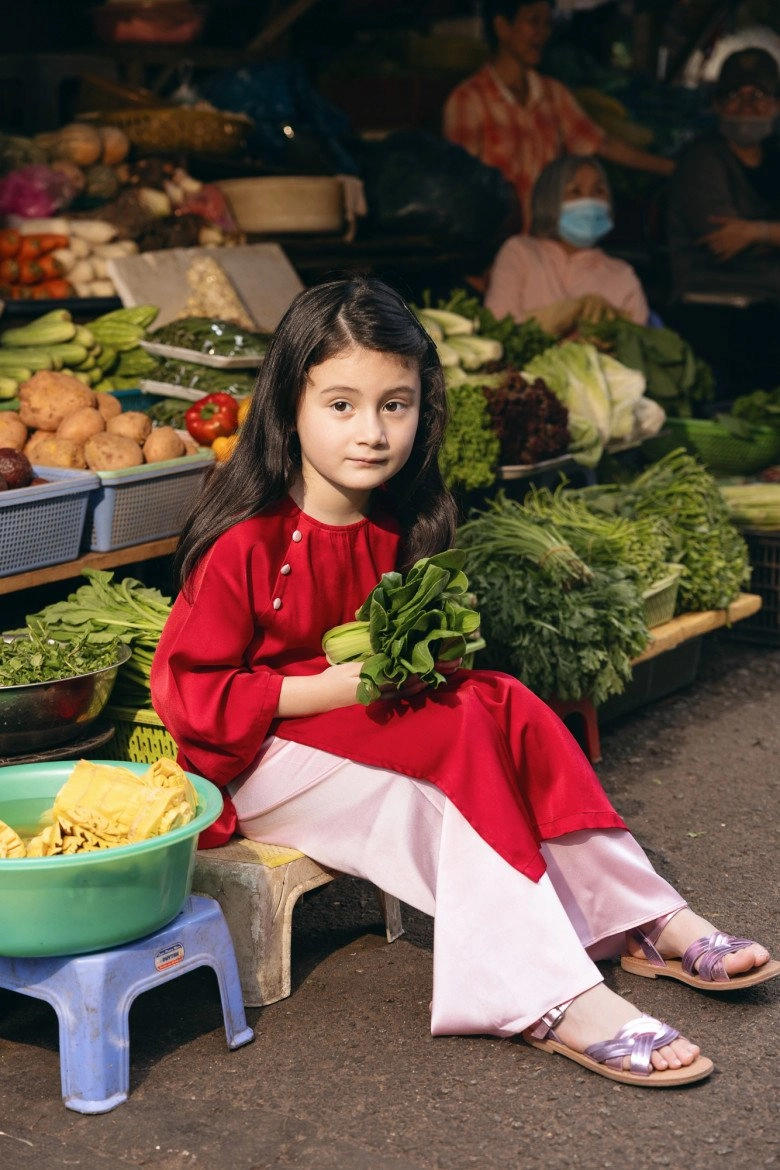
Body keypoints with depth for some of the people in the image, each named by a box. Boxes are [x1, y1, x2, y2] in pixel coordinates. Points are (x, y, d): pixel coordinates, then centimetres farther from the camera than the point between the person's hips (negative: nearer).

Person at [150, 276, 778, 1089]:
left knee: (507, 707, -15)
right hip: (259, 760, -7)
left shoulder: (398, 526, 2)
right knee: (459, 734, -27)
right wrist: (336, 685, -26)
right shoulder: (247, 543, -20)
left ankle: (643, 920, -12)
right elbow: (187, 693, -20)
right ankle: (551, 1000, -29)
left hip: (376, 721, 7)